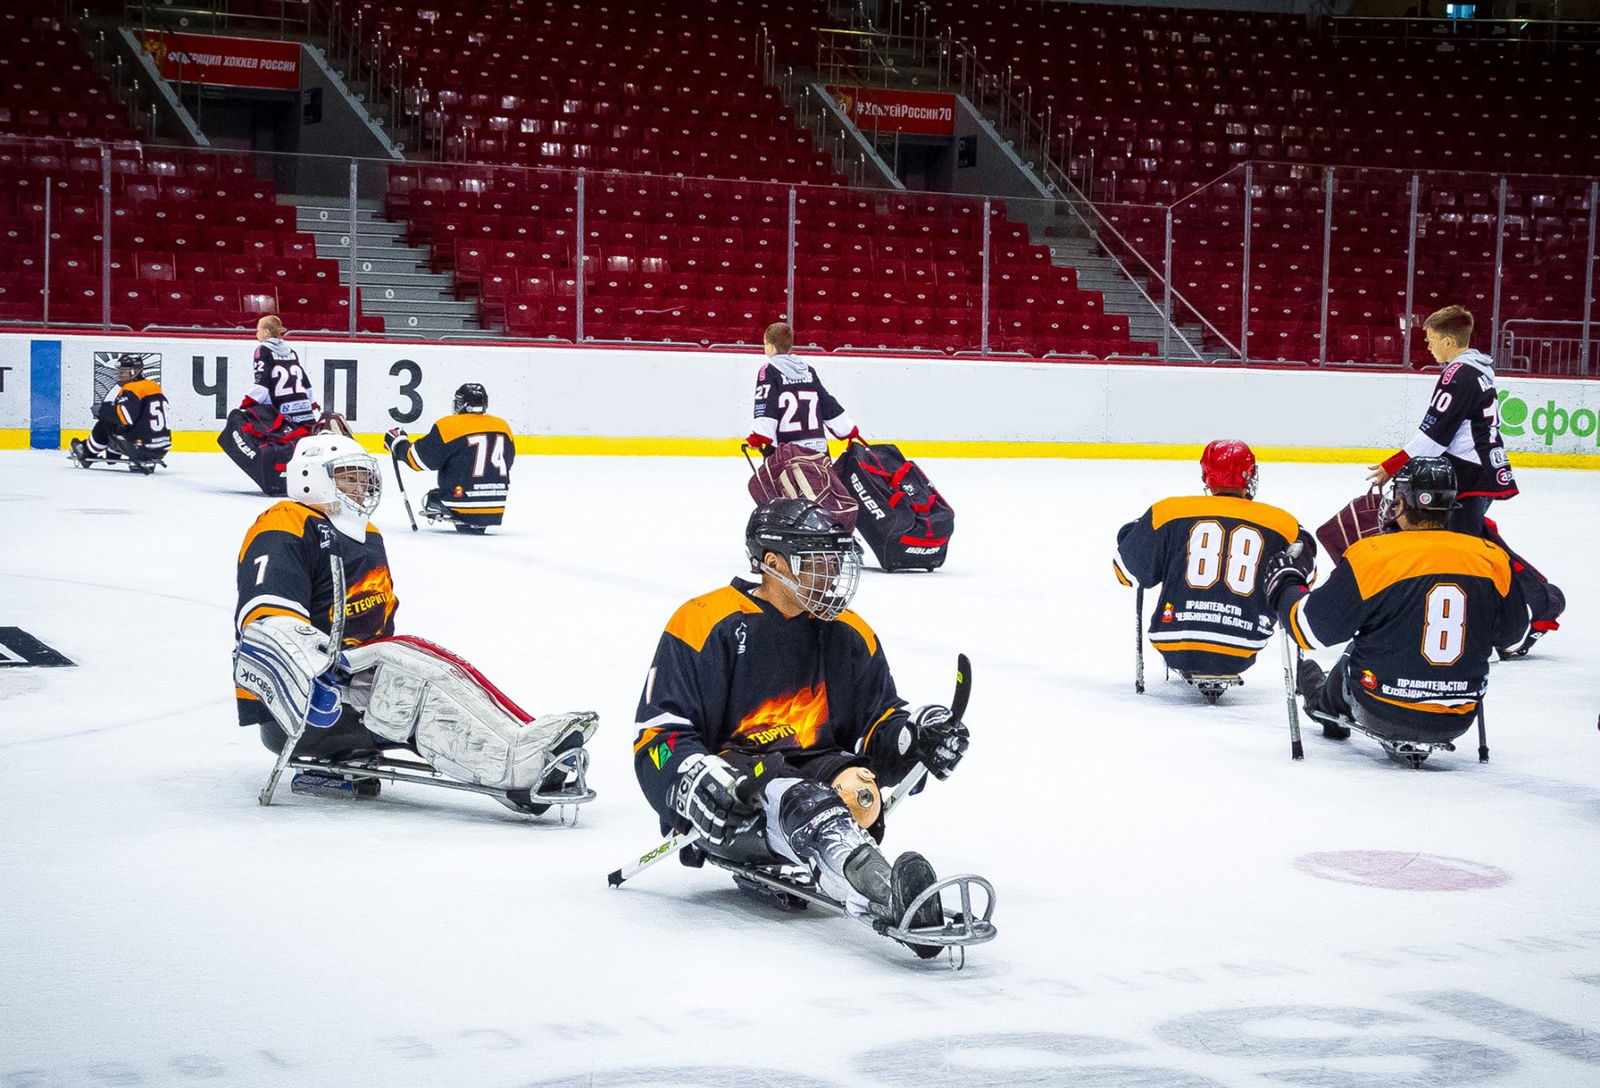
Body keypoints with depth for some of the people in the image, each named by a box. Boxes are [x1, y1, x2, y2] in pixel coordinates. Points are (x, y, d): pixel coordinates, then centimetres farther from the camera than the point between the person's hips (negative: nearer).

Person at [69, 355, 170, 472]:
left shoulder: (132, 389, -10)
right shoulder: (155, 387, 16)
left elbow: (126, 416, -26)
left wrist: (102, 410, -10)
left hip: (142, 448, -8)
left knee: (105, 423, 8)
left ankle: (88, 454, 24)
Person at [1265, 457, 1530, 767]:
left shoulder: (1372, 556, -17)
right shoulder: (1492, 559, -6)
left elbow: (1311, 628, -9)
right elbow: (1511, 632, 11)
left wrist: (1284, 585, 9)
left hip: (1382, 713, -2)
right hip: (1456, 722, 3)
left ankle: (1324, 701, 57)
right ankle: (1411, 741, 29)